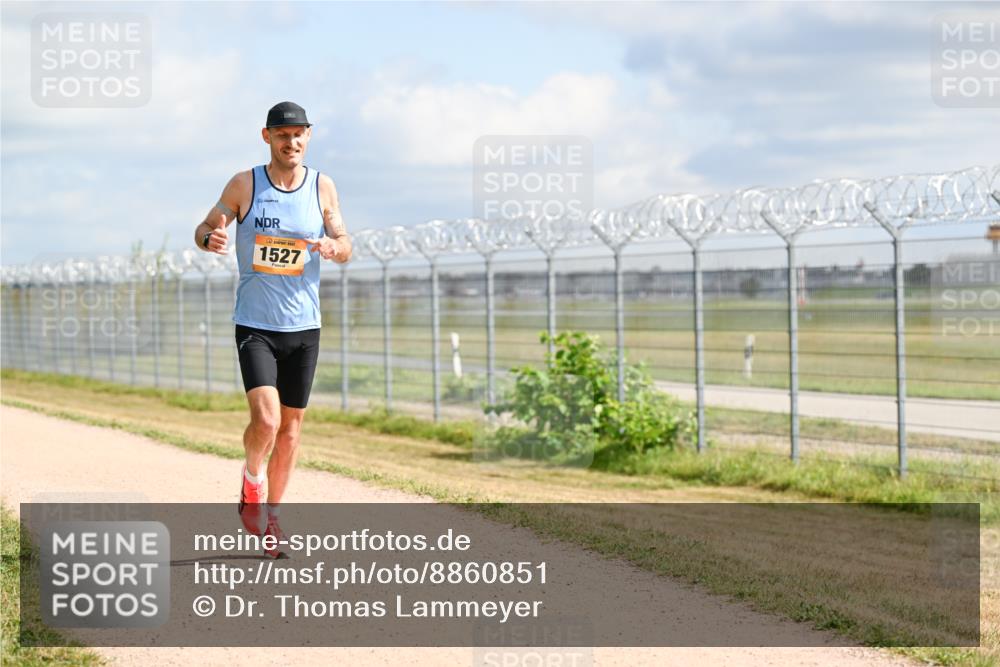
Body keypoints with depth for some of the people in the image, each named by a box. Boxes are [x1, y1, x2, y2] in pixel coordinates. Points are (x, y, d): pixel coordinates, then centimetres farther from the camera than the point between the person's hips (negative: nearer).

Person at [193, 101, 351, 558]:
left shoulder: (323, 187, 3)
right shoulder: (244, 185, -3)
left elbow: (345, 246, 8)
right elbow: (205, 228, 6)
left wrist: (333, 246, -16)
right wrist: (211, 239, -18)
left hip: (304, 326, 3)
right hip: (255, 325, -3)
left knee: (291, 427, 9)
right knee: (266, 420, -19)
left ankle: (270, 517, 26)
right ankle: (252, 484, 13)